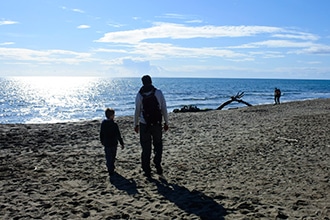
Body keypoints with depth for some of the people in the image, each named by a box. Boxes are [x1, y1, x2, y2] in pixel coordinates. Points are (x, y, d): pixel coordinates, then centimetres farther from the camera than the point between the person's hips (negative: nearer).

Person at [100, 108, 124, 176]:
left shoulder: (103, 123, -2)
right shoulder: (114, 124, -18)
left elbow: (101, 134, 7)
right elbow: (118, 135, -14)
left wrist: (102, 142, 22)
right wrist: (122, 143, -6)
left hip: (106, 144, 4)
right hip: (113, 143, -4)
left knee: (108, 157, 11)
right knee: (112, 157, 11)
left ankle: (110, 169, 15)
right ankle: (111, 171, 20)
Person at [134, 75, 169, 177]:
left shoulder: (139, 95, -4)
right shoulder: (158, 92, -3)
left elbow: (137, 111, -3)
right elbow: (164, 109, -2)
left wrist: (136, 124, 8)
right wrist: (166, 122, 7)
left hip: (144, 125, 0)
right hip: (157, 124, 0)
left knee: (146, 148, 9)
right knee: (158, 145, 18)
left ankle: (147, 170, 12)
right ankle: (157, 165, 5)